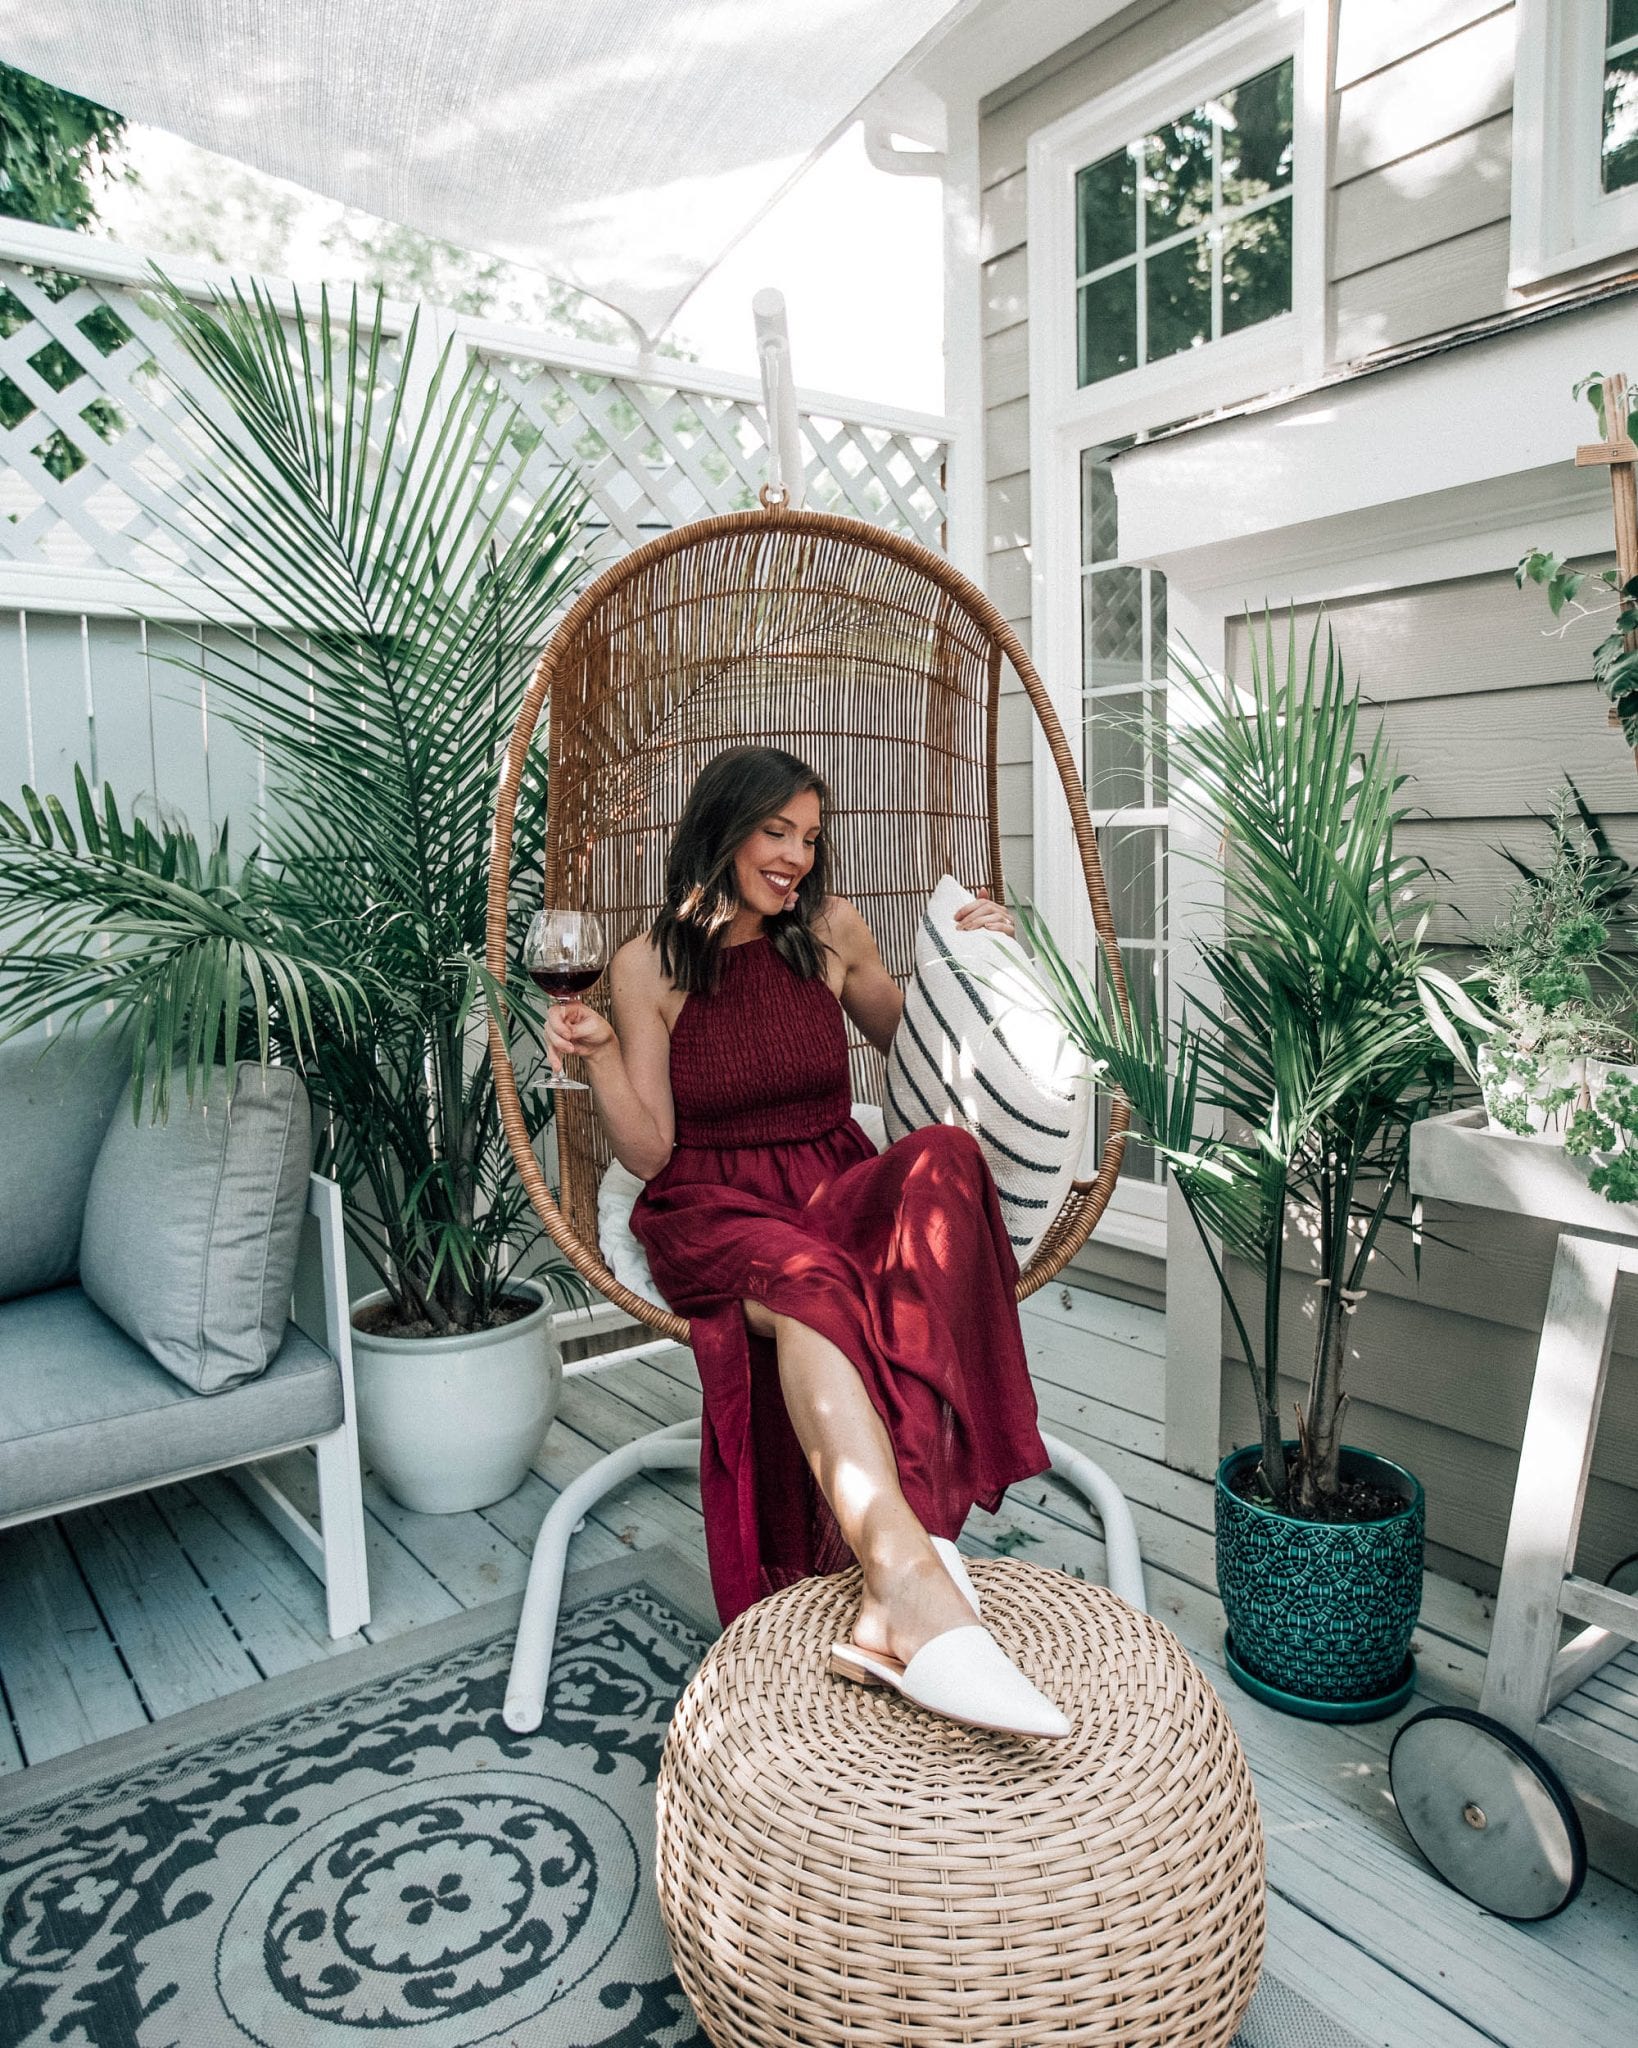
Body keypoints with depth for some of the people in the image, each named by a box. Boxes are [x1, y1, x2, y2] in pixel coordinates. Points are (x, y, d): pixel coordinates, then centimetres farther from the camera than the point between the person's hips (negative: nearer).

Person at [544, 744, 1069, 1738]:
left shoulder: (831, 928, 10)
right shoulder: (650, 963, 3)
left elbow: (905, 1035, 28)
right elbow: (650, 1152, 0)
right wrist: (597, 1050, -16)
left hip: (839, 1188, 3)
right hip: (714, 1209, -2)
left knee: (946, 1156, -34)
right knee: (806, 1280, -40)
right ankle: (915, 1585, -56)